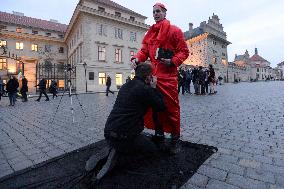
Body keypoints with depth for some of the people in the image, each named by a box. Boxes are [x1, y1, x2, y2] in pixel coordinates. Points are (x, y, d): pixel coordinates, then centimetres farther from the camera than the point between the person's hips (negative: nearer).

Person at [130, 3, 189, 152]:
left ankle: (175, 135, 14)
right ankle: (158, 132, 25)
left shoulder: (174, 30, 5)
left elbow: (184, 51, 1)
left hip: (168, 74, -5)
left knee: (171, 105, -3)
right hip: (153, 74, 6)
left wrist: (173, 61, -17)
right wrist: (136, 58, -8)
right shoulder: (150, 33, 21)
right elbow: (144, 51, 13)